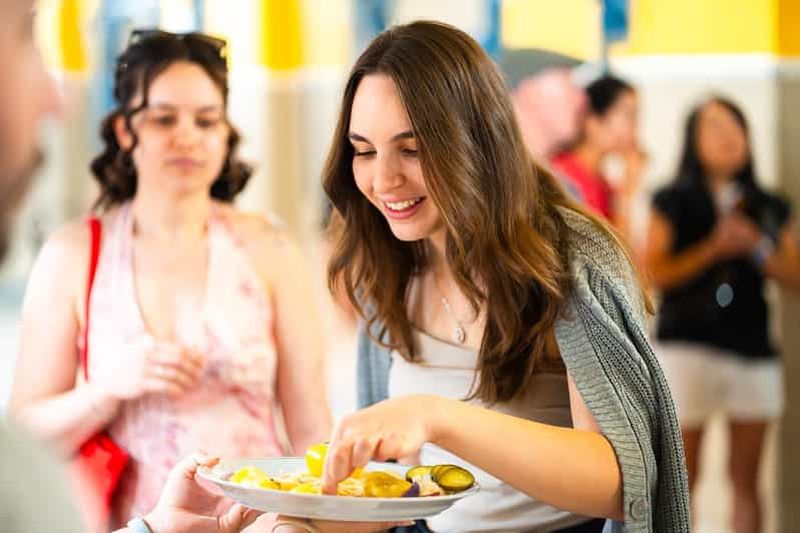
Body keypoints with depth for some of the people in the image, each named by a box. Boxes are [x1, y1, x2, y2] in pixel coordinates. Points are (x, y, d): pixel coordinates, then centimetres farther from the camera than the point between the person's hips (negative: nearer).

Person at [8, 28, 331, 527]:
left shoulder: (270, 251, 4)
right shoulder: (73, 255, 4)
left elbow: (312, 427, 4)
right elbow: (27, 431, 4)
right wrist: (111, 388, -12)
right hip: (133, 517, 1)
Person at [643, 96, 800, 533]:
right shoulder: (673, 203, 3)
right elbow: (654, 273, -6)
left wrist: (757, 246, -7)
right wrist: (713, 248, -13)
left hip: (754, 353, 3)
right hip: (687, 346, -3)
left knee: (745, 478, 6)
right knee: (683, 476, -3)